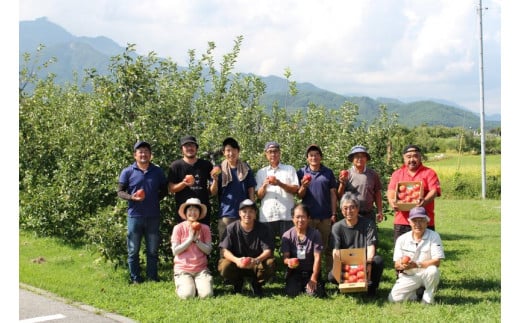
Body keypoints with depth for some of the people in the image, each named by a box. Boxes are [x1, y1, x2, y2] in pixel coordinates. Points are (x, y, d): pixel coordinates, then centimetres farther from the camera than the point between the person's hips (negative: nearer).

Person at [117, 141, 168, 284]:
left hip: (153, 216, 2)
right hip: (135, 216, -2)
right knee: (133, 250, 4)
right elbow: (120, 192, 0)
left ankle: (153, 277, 20)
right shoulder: (128, 172, -1)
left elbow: (165, 190, 14)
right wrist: (131, 197, -19)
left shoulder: (158, 171, 6)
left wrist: (156, 198, -3)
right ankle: (135, 278, 14)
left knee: (153, 250, 10)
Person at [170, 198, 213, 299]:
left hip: (201, 269, 2)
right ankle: (184, 284, 12)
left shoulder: (205, 228, 4)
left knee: (206, 294, -20)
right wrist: (190, 239, -12)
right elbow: (175, 251, -7)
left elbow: (208, 250, 0)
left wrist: (196, 240, -13)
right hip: (183, 269, -2)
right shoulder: (178, 228, -2)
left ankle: (197, 284, 14)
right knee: (187, 295, -24)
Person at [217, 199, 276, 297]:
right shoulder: (231, 228, -8)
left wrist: (256, 260, -37)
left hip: (256, 264, 0)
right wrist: (236, 260, -36)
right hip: (237, 264, 0)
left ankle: (256, 284, 3)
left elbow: (268, 250, -15)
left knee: (270, 263, -31)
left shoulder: (263, 228, -7)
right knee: (224, 266, -32)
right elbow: (225, 250, -14)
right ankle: (237, 283, 5)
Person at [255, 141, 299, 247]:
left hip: (286, 215, -1)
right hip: (267, 216, 1)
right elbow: (259, 195, 10)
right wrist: (264, 185, -11)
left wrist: (279, 183, -12)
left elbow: (295, 189, 3)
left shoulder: (289, 169, 14)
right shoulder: (261, 172, 17)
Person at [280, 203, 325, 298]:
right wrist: (288, 261, -34)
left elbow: (317, 258, -10)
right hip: (294, 272, 1)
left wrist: (313, 278, -16)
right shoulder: (287, 235, -4)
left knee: (315, 293, -24)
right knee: (291, 293, -23)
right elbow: (285, 257, -7)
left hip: (310, 271, -1)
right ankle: (300, 286, 13)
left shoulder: (315, 234, -8)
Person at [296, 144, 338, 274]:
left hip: (326, 216, 0)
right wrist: (303, 186, -18)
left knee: (327, 247, 5)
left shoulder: (328, 173, 5)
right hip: (308, 216, 0)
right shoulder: (301, 173, 4)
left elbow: (333, 194, 5)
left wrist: (334, 214, -1)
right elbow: (300, 195, 3)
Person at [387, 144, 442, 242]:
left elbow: (434, 190, -6)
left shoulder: (429, 173, 7)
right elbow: (391, 190, 7)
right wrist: (392, 201, -16)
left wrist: (425, 201, -26)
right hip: (401, 221, 2)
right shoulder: (397, 174, 16)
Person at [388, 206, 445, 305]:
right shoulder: (402, 239, 0)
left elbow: (436, 262, -18)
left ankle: (428, 298, -10)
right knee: (394, 298, -19)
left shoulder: (434, 236, -8)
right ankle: (415, 292, 13)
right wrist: (402, 265, -27)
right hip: (408, 277, 2)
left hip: (426, 274, -2)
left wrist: (416, 265, -30)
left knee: (433, 270, -36)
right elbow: (396, 264, -1)